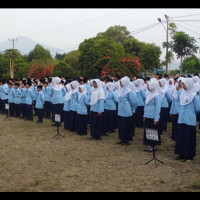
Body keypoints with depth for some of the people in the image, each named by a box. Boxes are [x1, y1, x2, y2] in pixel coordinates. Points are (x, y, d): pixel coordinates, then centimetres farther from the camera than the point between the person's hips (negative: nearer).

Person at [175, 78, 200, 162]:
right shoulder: (182, 94, 7)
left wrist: (191, 112, 3)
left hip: (190, 120, -6)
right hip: (181, 119, 6)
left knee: (189, 138, 1)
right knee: (181, 137, 10)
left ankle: (189, 155, 11)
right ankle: (182, 153, 21)